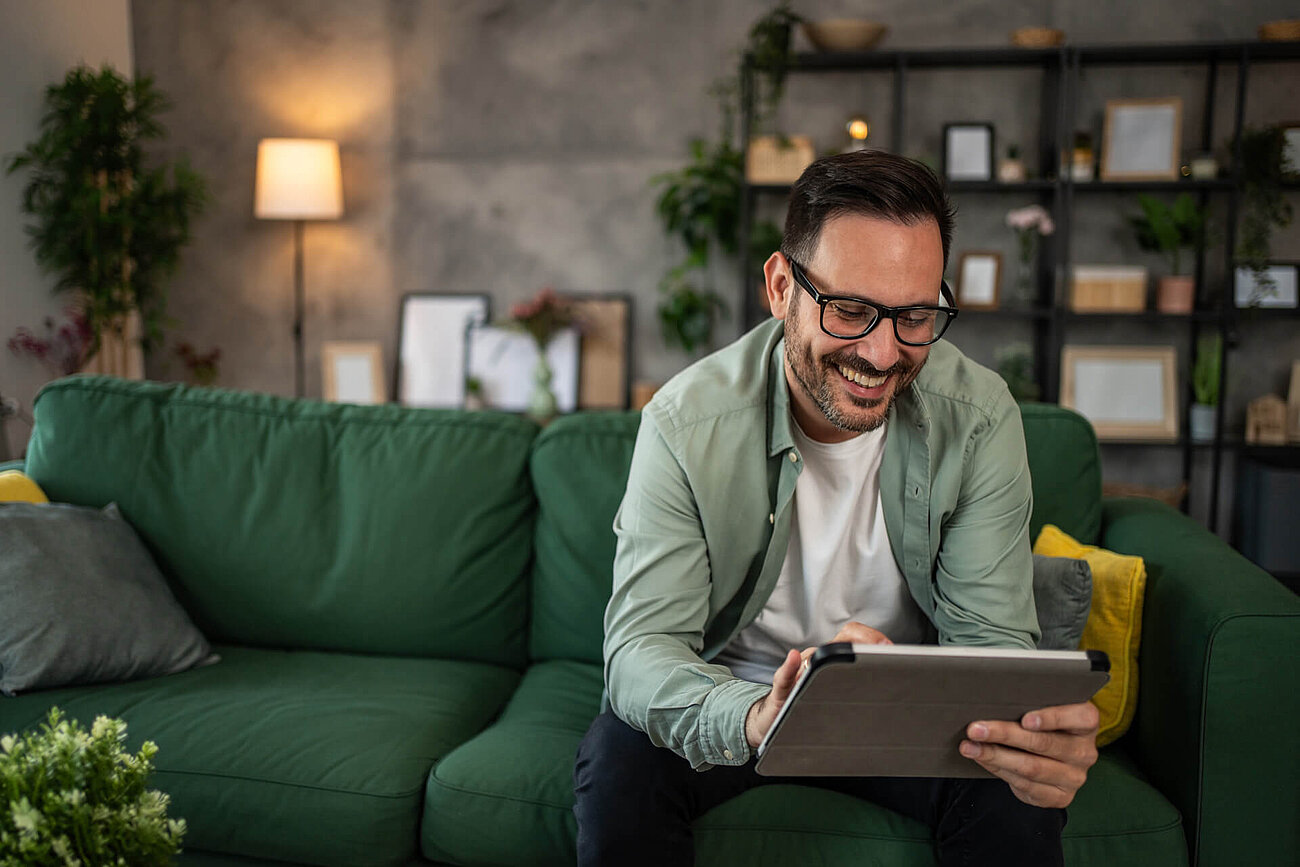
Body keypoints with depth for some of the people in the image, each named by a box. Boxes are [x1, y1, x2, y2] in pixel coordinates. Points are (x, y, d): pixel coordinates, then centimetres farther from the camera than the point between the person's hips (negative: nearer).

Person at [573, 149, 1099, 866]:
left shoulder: (980, 419, -16)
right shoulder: (686, 423, -21)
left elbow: (990, 636, -16)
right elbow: (640, 645, -25)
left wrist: (1034, 726, -41)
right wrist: (756, 718, -48)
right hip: (731, 694, 0)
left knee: (1023, 793, -25)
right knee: (617, 760, -28)